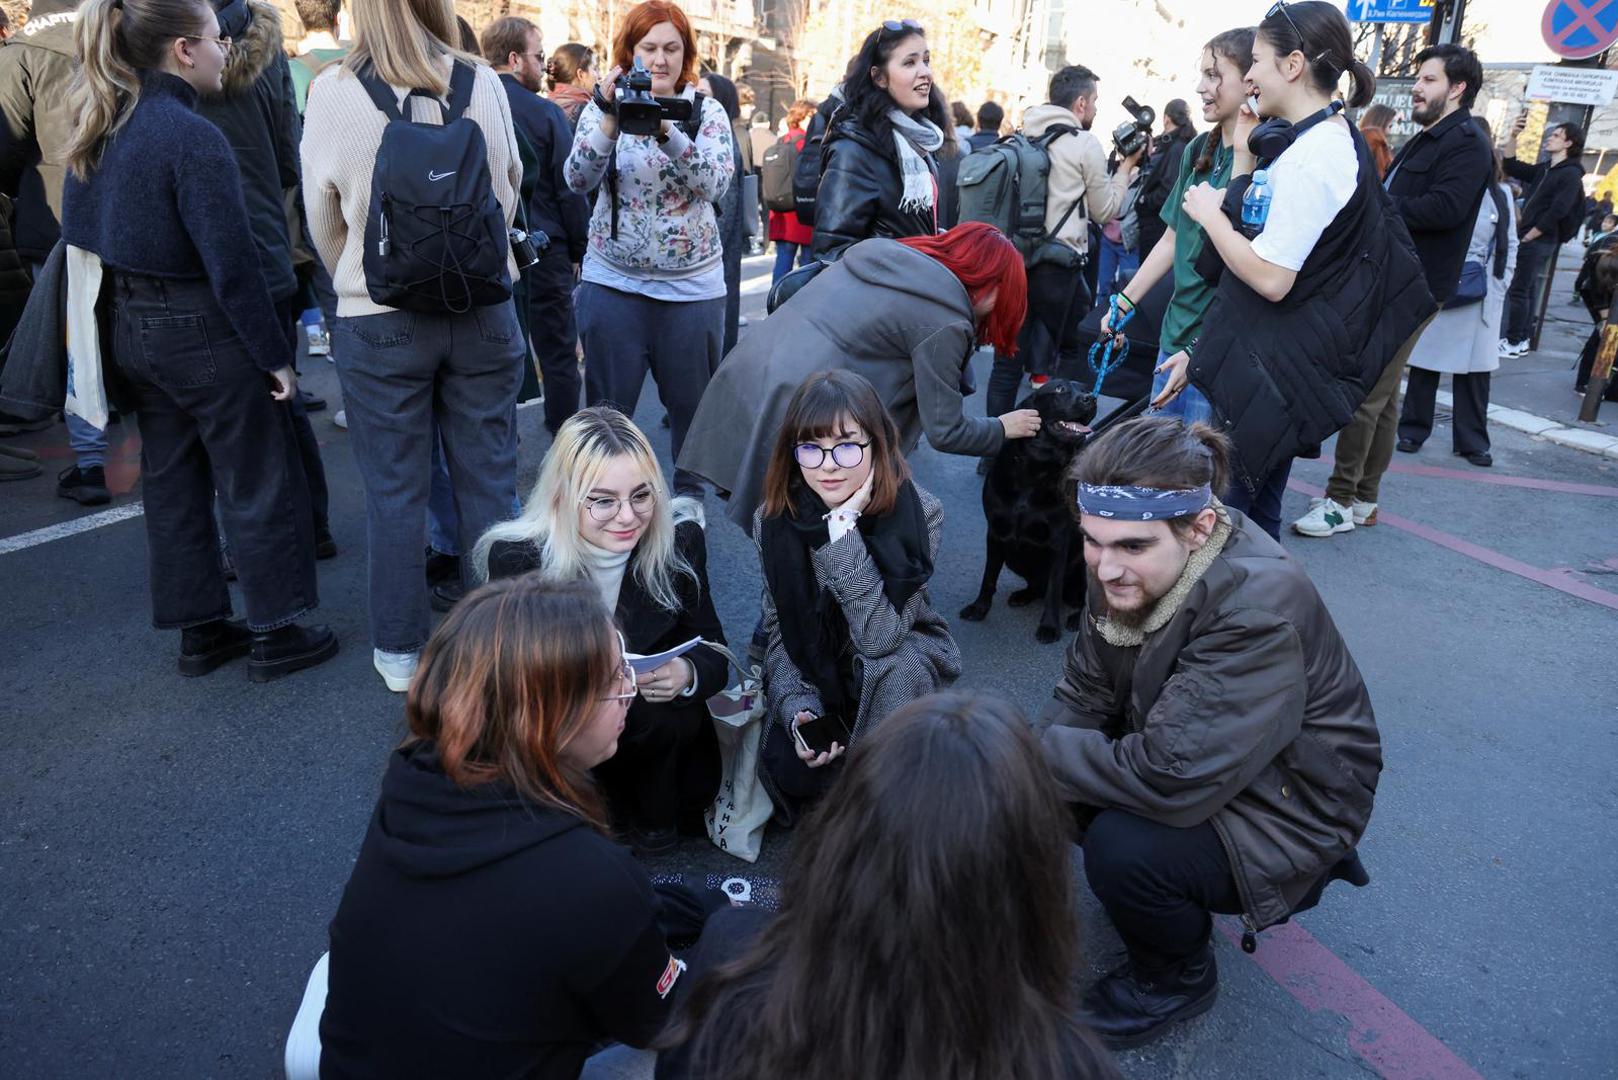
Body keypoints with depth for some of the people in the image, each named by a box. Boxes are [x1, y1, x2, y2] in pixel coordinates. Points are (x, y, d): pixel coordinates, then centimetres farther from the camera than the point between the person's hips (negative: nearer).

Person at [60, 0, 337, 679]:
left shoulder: (95, 133, 7)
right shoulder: (192, 137, -18)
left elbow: (79, 240, 11)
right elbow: (231, 263, -20)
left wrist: (93, 345, 17)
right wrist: (274, 354, -13)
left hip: (132, 332, 8)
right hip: (202, 334, -8)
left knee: (171, 482, 15)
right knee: (257, 484, 4)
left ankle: (199, 631, 27)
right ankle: (274, 635, 14)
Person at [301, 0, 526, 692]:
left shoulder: (332, 93, -8)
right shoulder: (483, 85, -5)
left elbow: (323, 220, 3)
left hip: (378, 321, -1)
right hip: (484, 314, 1)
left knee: (395, 492, 9)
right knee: (488, 482, 10)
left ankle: (400, 653, 20)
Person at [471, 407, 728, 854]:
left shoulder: (680, 538, -17)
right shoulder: (516, 559, -23)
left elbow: (712, 653, -10)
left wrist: (688, 674, -35)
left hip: (656, 714, 2)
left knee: (694, 791, -26)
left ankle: (650, 813, 8)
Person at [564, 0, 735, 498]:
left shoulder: (707, 111, 2)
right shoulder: (605, 107, 2)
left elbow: (716, 182, -14)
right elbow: (578, 180, -11)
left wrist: (667, 130, -29)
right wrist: (609, 118, -26)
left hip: (693, 284, 0)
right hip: (613, 282, 0)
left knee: (692, 402, 10)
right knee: (608, 406, 5)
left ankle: (689, 493, 29)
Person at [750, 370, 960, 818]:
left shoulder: (918, 513, -24)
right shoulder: (775, 518, -14)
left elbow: (879, 636, -32)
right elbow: (778, 630, -6)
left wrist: (843, 527, -37)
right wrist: (797, 705, -23)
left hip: (902, 663, -2)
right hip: (813, 668, 3)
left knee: (894, 673, -36)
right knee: (787, 770, -21)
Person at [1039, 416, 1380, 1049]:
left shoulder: (1258, 607, -35)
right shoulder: (1122, 565, -13)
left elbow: (1172, 781, -38)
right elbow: (1085, 692, -5)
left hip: (1287, 805, -7)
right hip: (1177, 750, 7)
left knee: (1123, 850, -28)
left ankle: (1177, 977, 5)